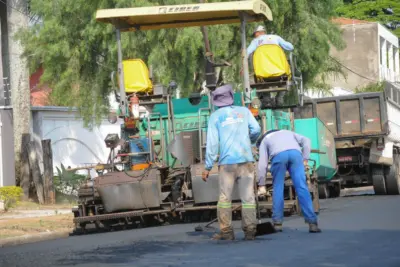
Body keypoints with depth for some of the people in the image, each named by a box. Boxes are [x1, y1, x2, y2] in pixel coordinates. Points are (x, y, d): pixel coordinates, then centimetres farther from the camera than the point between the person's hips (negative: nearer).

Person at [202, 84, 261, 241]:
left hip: (227, 161, -1)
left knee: (224, 197, 2)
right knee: (248, 197, 2)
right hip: (246, 159, 1)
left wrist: (208, 167, 0)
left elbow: (212, 142, 0)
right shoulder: (244, 111, 12)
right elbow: (256, 129, 1)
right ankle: (250, 230, -3)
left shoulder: (215, 116, 8)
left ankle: (226, 231, -3)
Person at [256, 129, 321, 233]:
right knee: (302, 188, -3)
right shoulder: (288, 132, 43)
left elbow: (262, 163, 21)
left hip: (278, 155, -1)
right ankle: (312, 222, -10)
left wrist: (261, 185, 20)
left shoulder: (264, 140, 34)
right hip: (295, 153, 2)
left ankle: (277, 223, 8)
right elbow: (306, 141, 24)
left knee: (278, 188, 11)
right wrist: (305, 159, 19)